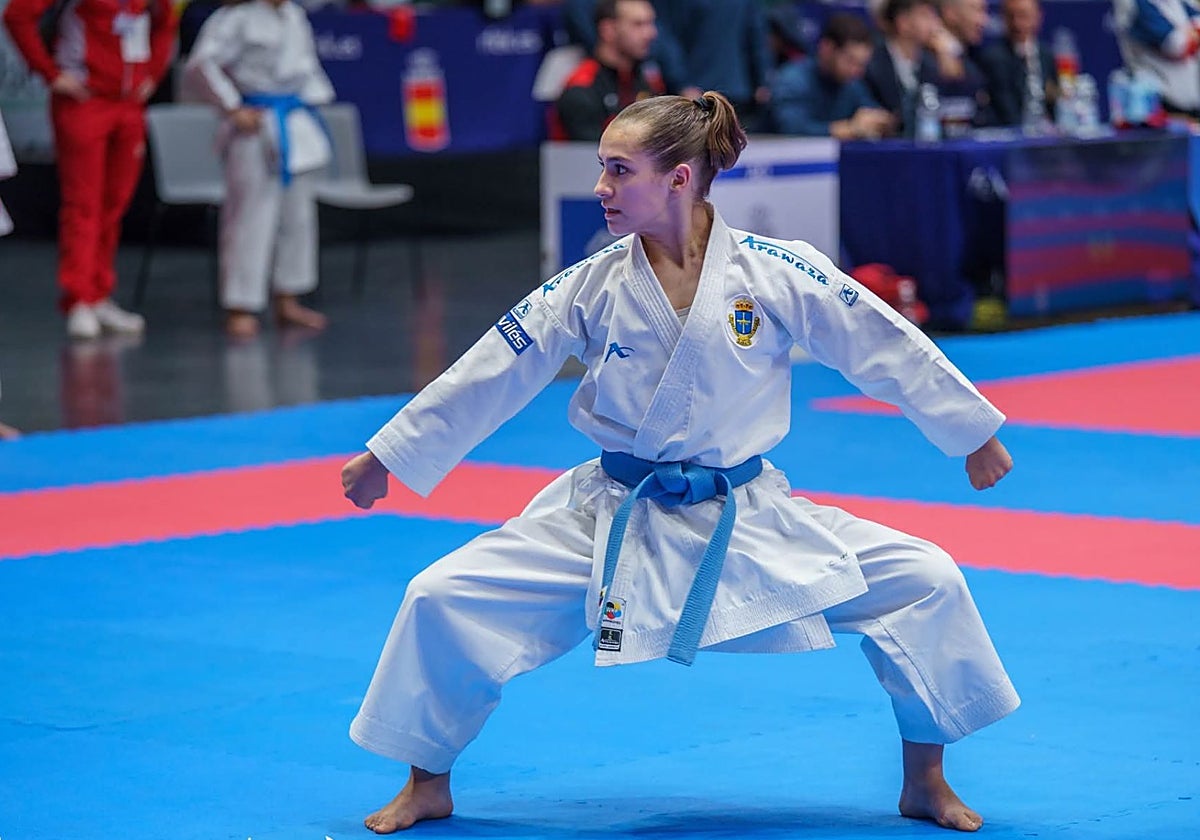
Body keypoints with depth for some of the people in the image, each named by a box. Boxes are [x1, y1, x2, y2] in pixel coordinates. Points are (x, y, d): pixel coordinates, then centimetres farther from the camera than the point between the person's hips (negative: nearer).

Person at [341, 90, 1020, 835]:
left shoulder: (777, 272, -12)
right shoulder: (590, 289, -8)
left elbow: (886, 348, -4)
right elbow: (487, 378, -1)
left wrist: (973, 434, 1)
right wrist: (386, 458, 3)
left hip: (748, 521, -1)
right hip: (610, 521, 1)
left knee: (926, 582, -12)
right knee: (442, 599, -11)